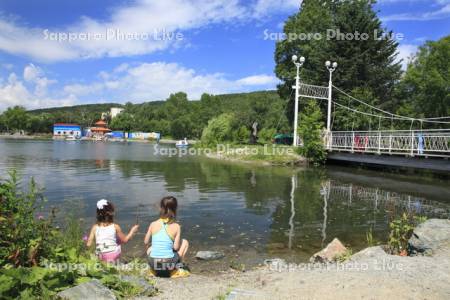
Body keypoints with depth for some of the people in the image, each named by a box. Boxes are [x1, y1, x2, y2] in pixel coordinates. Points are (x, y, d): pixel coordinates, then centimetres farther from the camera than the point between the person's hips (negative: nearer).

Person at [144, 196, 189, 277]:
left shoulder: (153, 224, -3)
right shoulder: (176, 226, -8)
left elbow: (146, 242, 8)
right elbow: (176, 247, -8)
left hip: (153, 264, 3)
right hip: (168, 264, -2)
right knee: (185, 242, 21)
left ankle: (156, 269, 19)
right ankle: (178, 267, 14)